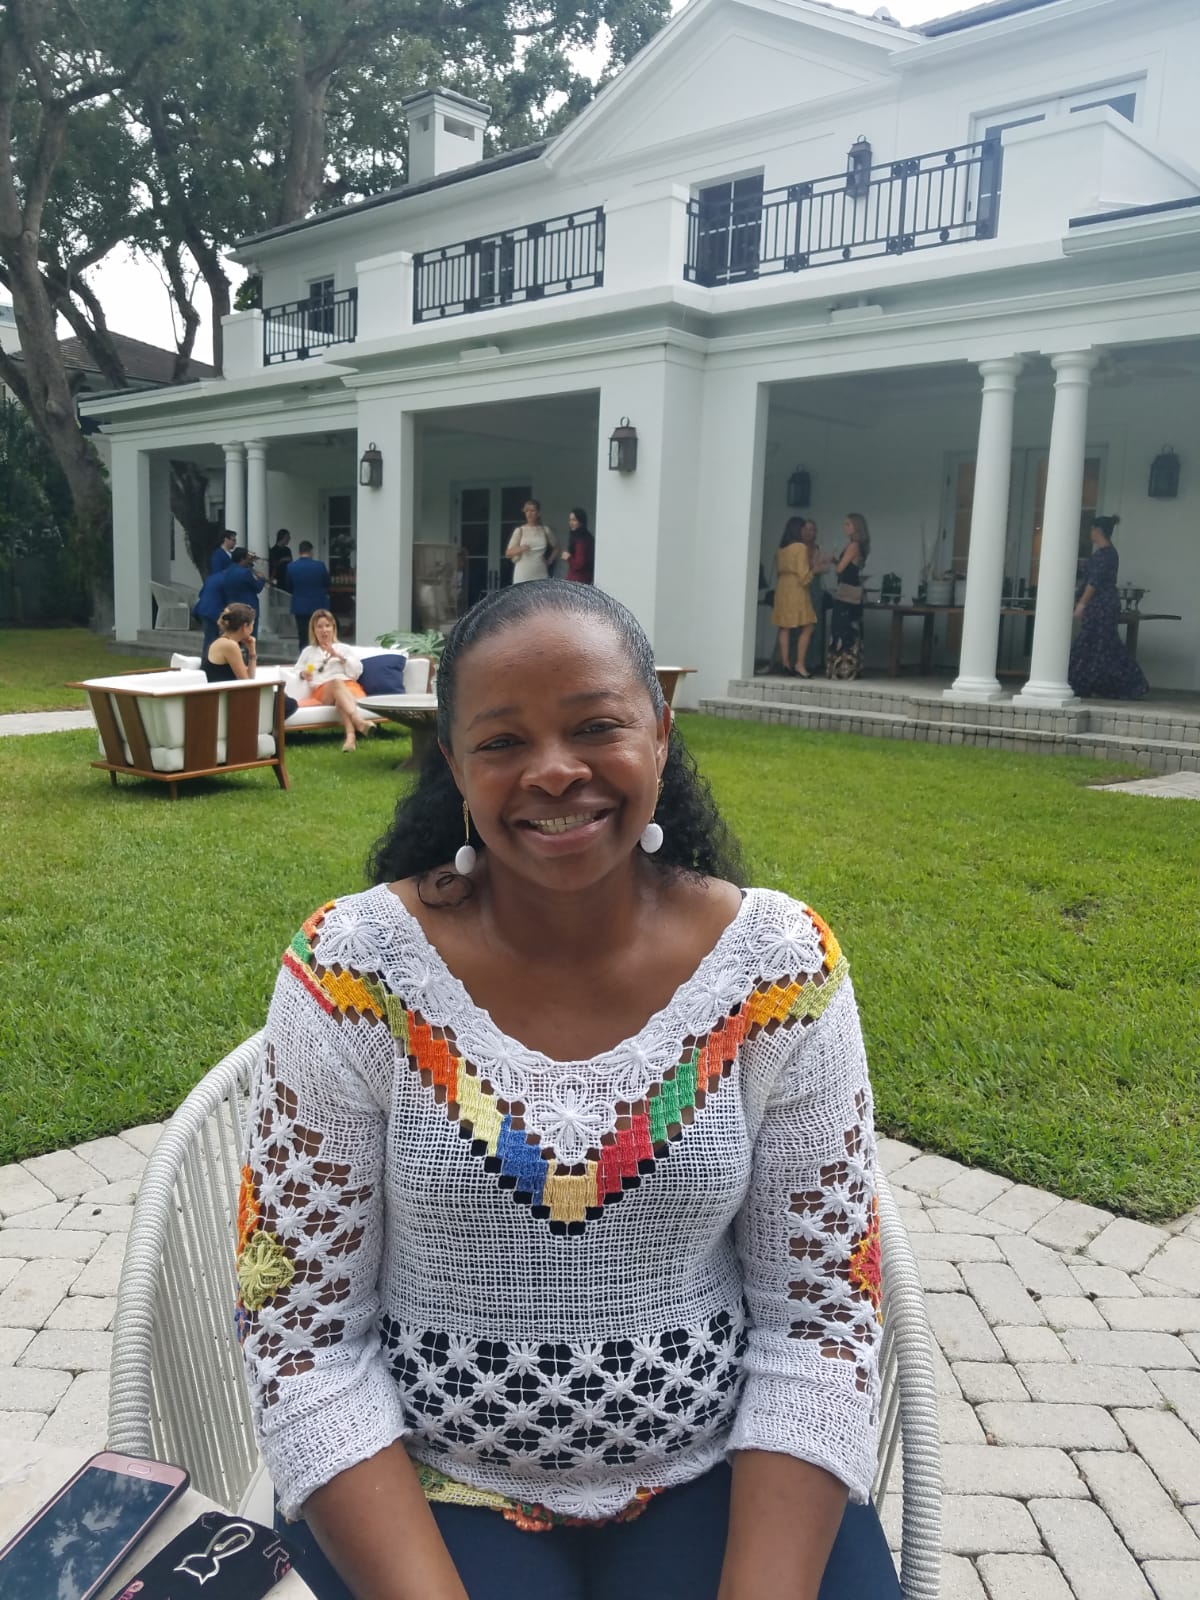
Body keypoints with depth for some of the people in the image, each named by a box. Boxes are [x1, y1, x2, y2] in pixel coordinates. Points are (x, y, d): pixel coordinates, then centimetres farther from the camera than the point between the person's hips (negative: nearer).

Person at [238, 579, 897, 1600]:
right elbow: (303, 1333, -9)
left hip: (716, 1477, 1)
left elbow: (821, 1318, -6)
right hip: (426, 1491, 0)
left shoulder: (781, 966, -12)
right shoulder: (353, 971, -15)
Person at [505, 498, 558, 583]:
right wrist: (520, 549, -21)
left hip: (541, 574, 2)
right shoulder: (519, 531, 2)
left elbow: (556, 547, 24)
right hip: (523, 575, -2)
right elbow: (508, 553, -2)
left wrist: (550, 560, 10)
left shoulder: (545, 530, 8)